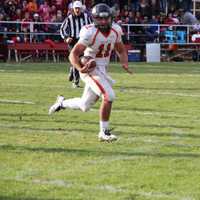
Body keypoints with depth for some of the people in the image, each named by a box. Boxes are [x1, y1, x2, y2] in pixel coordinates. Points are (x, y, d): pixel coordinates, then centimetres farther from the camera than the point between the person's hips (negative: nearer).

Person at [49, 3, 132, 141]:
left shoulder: (116, 30, -3)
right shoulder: (90, 33, -22)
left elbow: (121, 50, 13)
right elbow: (73, 54, -22)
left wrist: (124, 63, -7)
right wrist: (80, 68, -40)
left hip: (103, 70, 7)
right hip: (91, 69, -7)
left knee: (85, 106, 14)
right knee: (109, 96, -22)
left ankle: (62, 103, 41)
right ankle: (104, 132, -8)